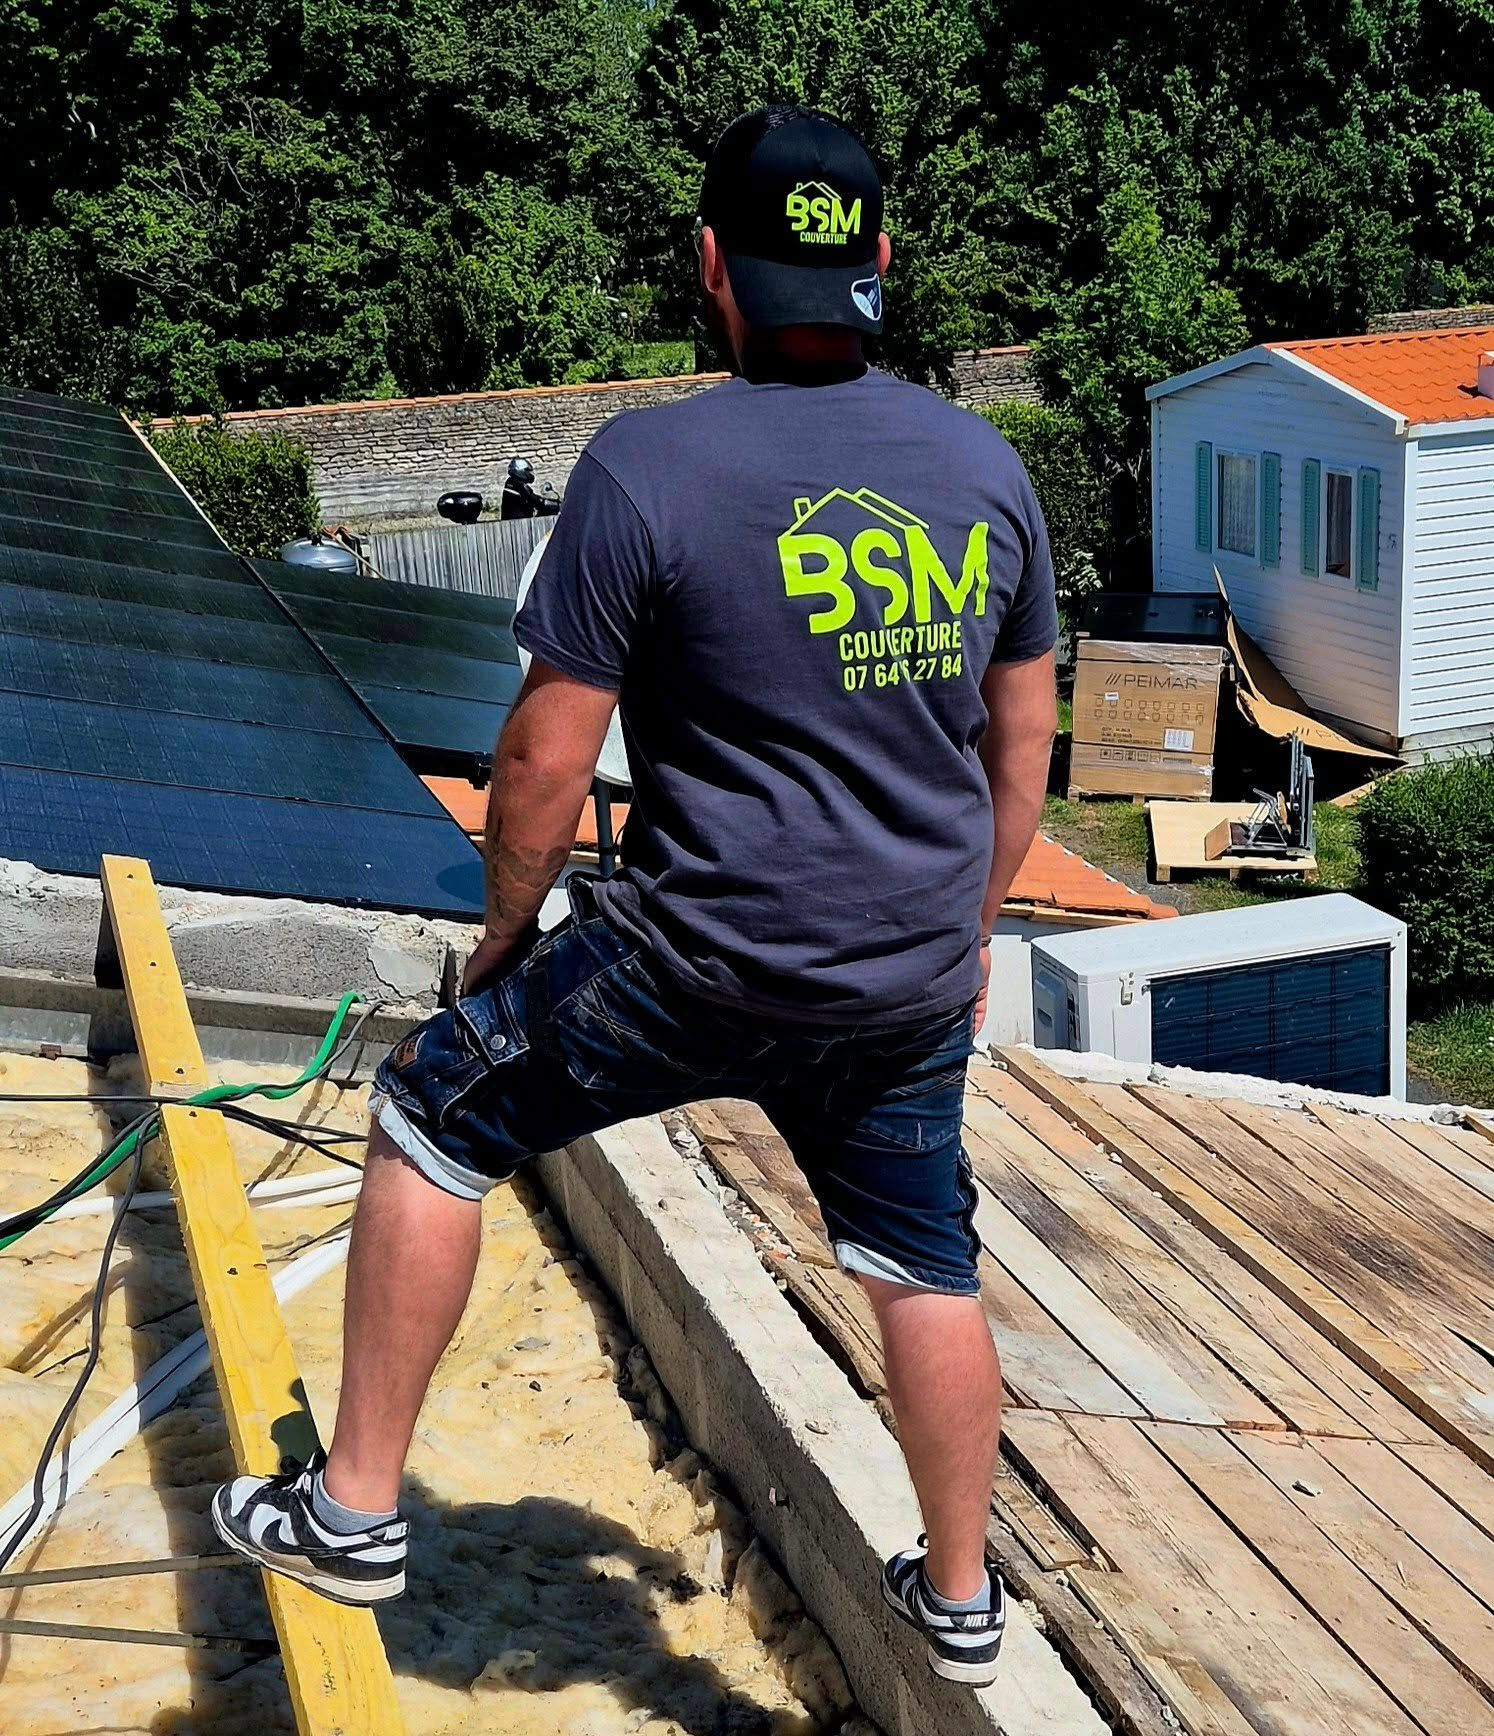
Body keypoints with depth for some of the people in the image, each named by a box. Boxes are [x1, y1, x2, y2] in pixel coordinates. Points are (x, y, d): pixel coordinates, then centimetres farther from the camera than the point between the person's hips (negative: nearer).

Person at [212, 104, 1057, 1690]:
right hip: (912, 981, 5)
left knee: (429, 1115, 13)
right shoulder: (987, 467, 3)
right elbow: (1022, 742, 11)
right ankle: (961, 1599, 38)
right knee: (925, 1269, 21)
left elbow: (547, 757, -11)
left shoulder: (646, 466, -13)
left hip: (701, 962, -5)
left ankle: (352, 1511, 21)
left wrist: (505, 935, 7)